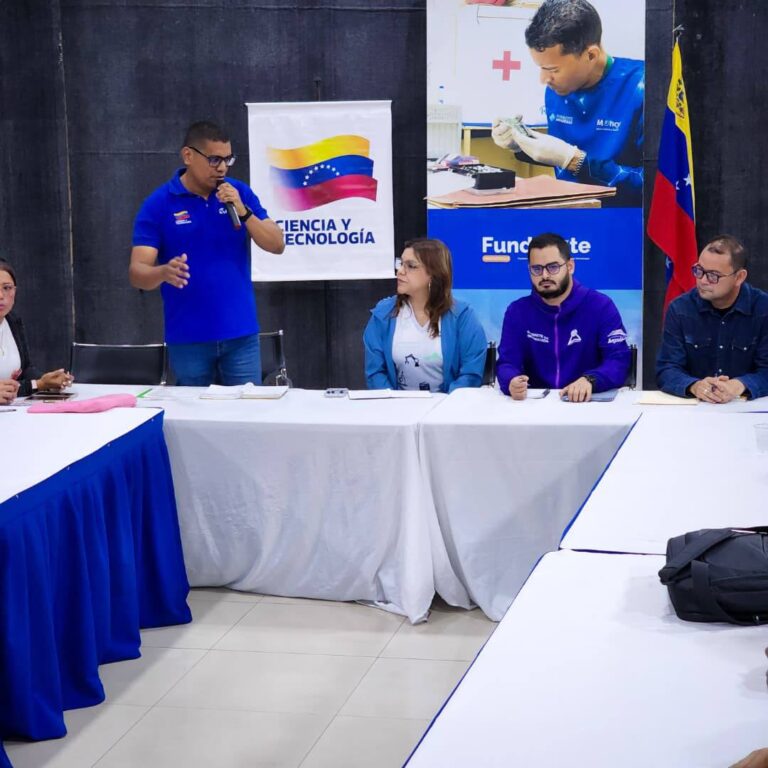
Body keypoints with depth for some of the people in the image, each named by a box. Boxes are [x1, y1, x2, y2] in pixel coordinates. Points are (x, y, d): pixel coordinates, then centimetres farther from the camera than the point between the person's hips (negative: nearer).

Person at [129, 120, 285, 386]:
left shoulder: (240, 193, 3)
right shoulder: (158, 204, -6)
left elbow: (277, 245, -1)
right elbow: (137, 272, -11)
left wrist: (242, 212, -16)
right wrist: (165, 272, -33)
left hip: (241, 334, 2)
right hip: (188, 338, -2)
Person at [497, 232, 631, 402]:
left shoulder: (601, 306, 0)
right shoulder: (517, 311, 6)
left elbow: (619, 361, -9)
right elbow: (507, 364, -2)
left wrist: (589, 380, -31)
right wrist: (512, 383, -27)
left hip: (590, 403, -2)